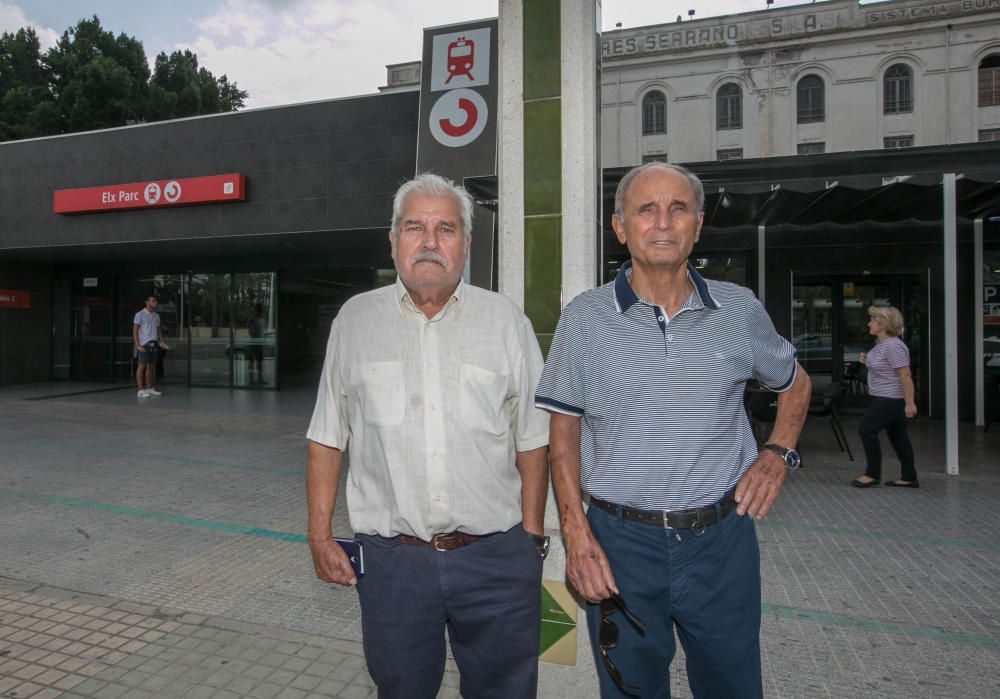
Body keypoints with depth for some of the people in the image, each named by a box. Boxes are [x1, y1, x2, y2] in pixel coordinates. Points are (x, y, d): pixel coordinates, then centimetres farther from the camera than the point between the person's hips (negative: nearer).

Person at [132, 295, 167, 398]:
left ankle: (149, 389, 15)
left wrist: (161, 341, 7)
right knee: (141, 366, -5)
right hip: (143, 345, -6)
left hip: (153, 344, 6)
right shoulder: (140, 314, -5)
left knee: (151, 366, 9)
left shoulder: (156, 315, 15)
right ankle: (141, 391, -4)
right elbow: (135, 331, -7)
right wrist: (138, 345, -15)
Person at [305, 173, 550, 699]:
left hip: (497, 557, 0)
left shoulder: (505, 320, 0)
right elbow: (327, 438, 6)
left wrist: (531, 537, 1)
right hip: (392, 557, 1)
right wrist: (319, 536, 3)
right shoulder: (355, 319, 2)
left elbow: (532, 441, 3)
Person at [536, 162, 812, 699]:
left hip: (722, 538, 2)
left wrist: (778, 453, 1)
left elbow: (795, 383, 18)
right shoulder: (585, 317, -4)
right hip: (621, 540, -1)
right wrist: (576, 535, -7)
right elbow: (563, 430, 0)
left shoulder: (740, 310, 0)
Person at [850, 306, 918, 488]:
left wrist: (910, 402, -24)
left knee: (866, 429, -7)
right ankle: (909, 478, 19)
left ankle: (872, 474, 3)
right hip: (884, 398, 10)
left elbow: (905, 374, -23)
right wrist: (866, 360, 7)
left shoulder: (893, 346, -20)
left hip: (890, 399, -10)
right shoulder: (881, 343, 11)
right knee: (898, 436, 12)